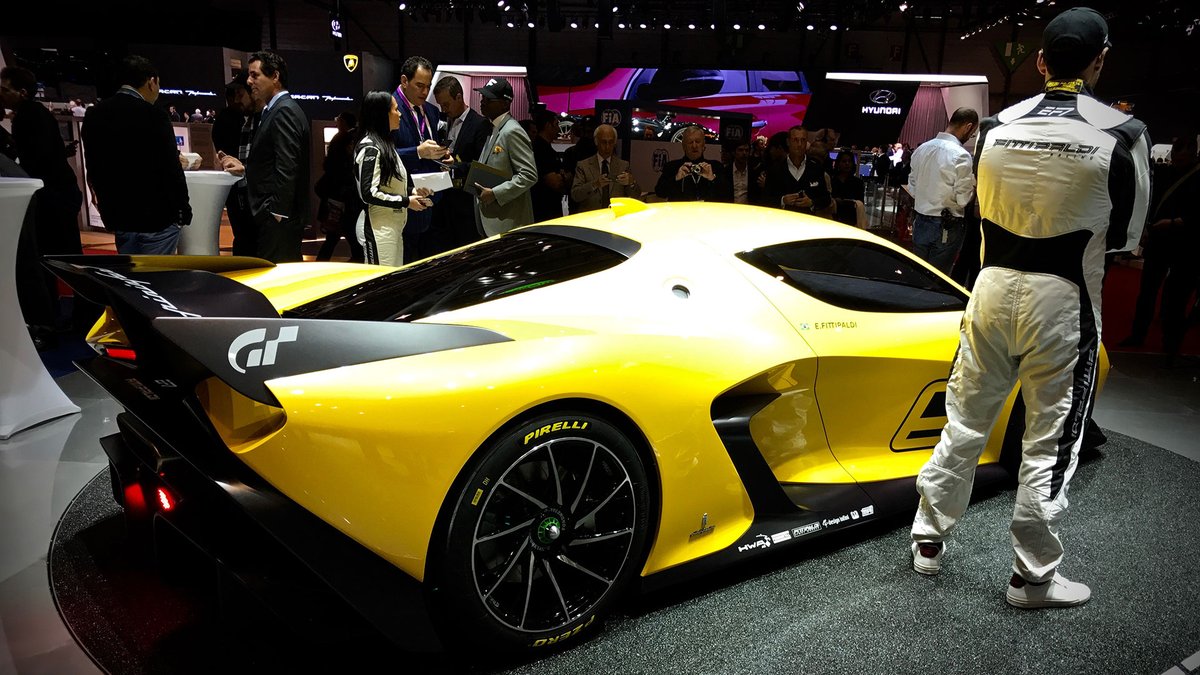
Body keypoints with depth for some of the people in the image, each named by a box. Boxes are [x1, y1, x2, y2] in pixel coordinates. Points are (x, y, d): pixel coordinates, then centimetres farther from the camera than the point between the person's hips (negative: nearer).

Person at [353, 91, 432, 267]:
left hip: (394, 225, 9)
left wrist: (412, 192, 6)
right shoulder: (370, 148, -14)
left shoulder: (386, 144, 14)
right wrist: (406, 202, -15)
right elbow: (369, 193, -19)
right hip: (378, 227, -9)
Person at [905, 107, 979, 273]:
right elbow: (963, 199, -15)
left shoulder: (922, 148, 4)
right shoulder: (960, 155, -16)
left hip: (920, 222, 6)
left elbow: (912, 189, 10)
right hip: (946, 227, -6)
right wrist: (973, 187, 3)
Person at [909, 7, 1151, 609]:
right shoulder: (1121, 135, -10)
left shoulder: (996, 128, -2)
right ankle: (1033, 577, 21)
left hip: (994, 288, 3)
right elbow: (1126, 234, 1)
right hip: (1062, 302, -3)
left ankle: (930, 538, 28)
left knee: (965, 423, 16)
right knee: (1050, 444, 8)